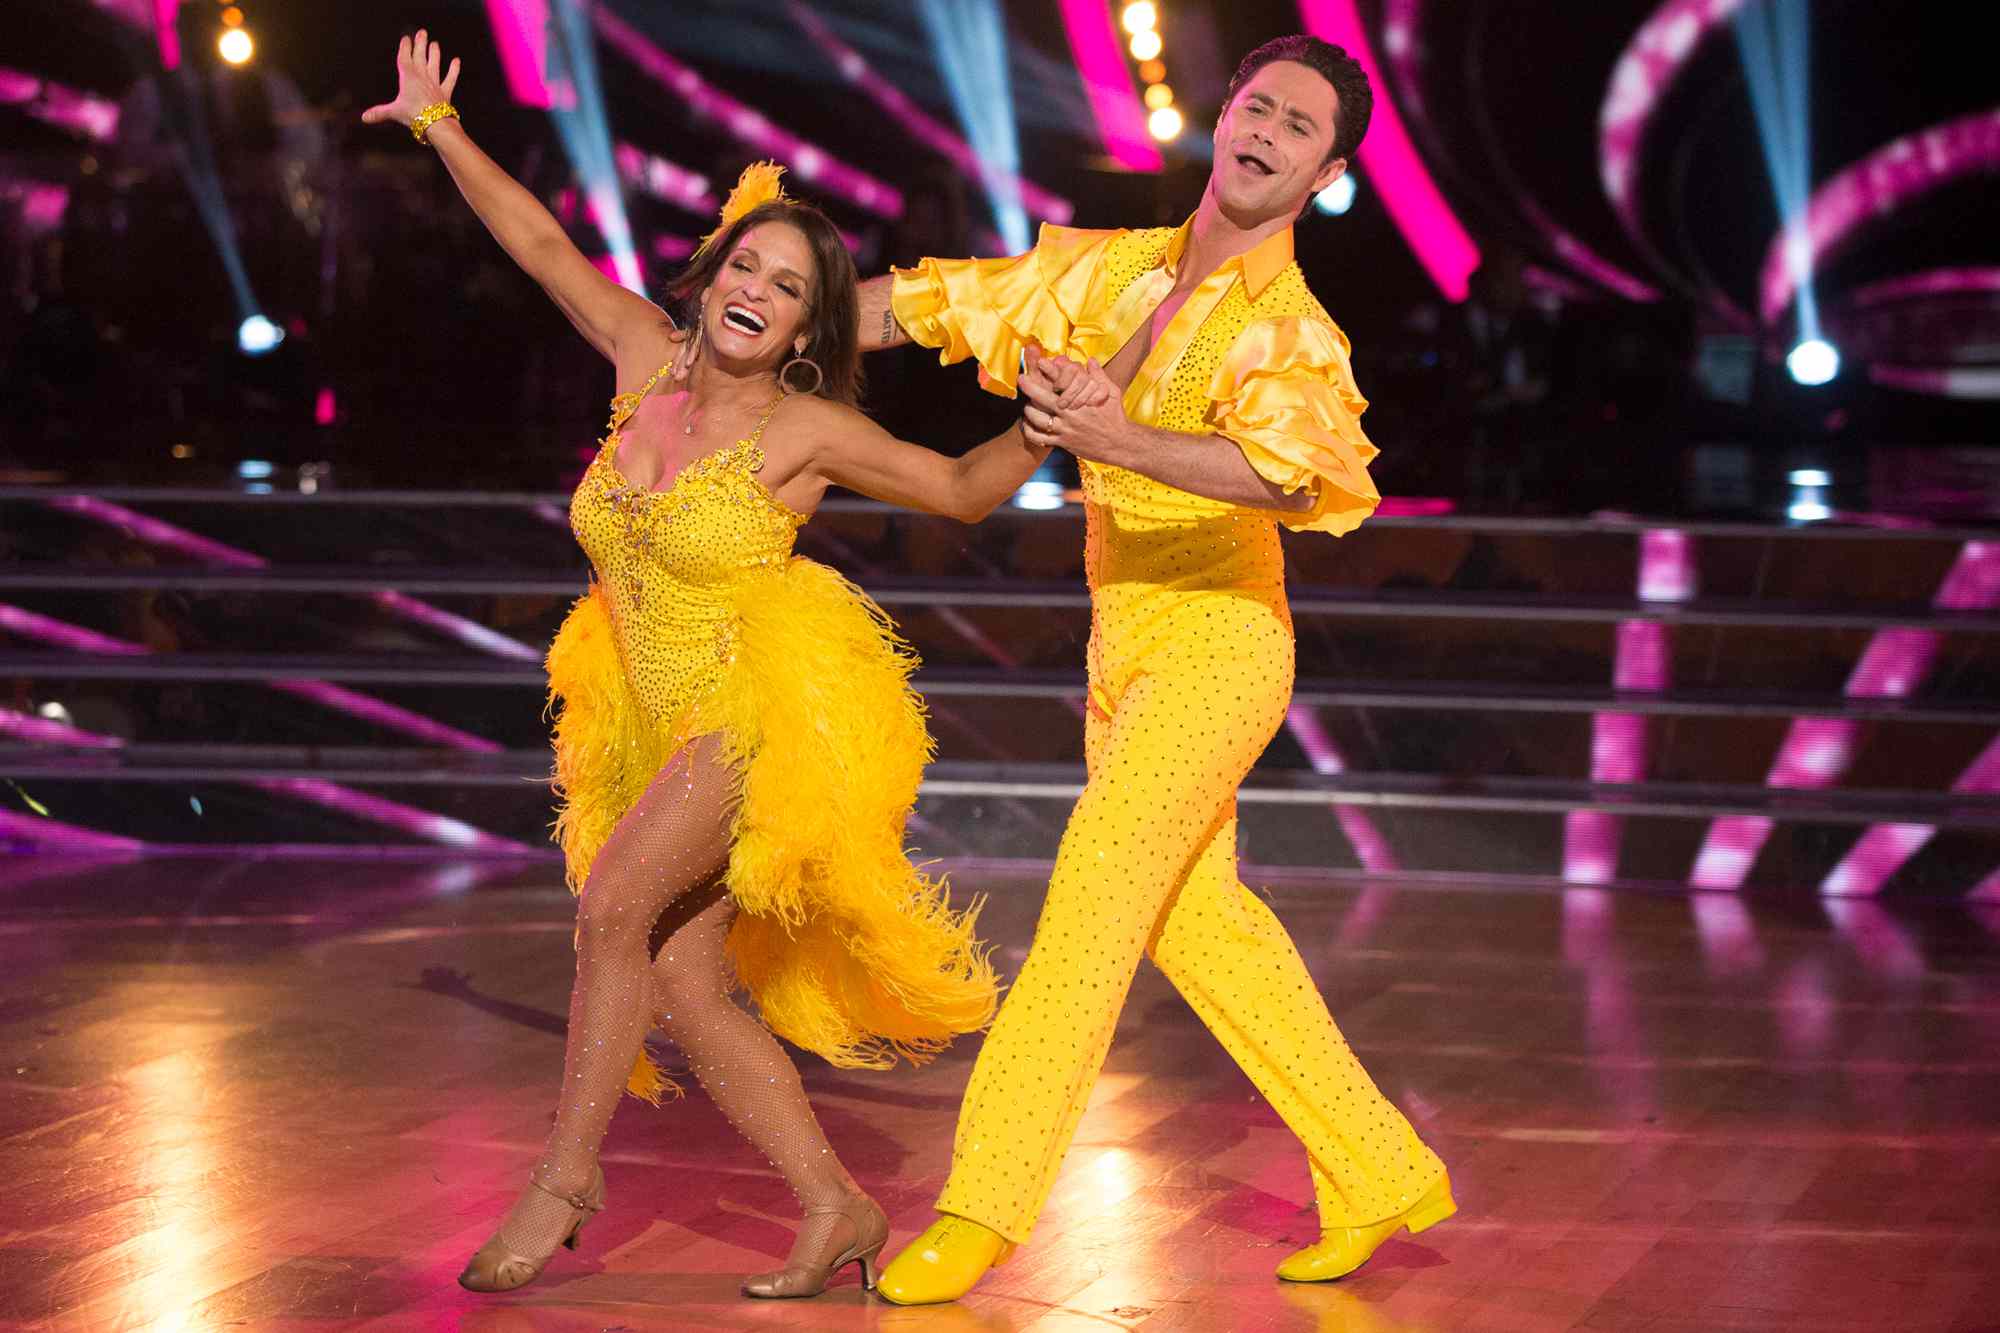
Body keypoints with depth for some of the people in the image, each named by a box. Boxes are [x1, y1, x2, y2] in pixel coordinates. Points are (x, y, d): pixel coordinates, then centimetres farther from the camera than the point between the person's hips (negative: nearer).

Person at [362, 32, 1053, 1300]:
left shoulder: (809, 429, -9)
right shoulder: (653, 362, 2)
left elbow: (962, 488, 3)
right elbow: (543, 247, 9)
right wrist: (441, 129, 10)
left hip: (781, 707, -6)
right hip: (670, 725, 6)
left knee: (617, 898, -22)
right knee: (682, 985, 0)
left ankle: (568, 1174, -10)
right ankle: (840, 1211, 9)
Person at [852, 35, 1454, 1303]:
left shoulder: (1293, 333, -13)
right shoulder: (1110, 269, 7)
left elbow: (1294, 469, -35)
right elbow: (928, 301, 16)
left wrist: (1117, 440, -48)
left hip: (1216, 638, -7)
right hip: (1125, 640, 7)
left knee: (1099, 888, -16)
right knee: (1196, 918, 12)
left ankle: (985, 1204, -15)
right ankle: (1382, 1172, 22)